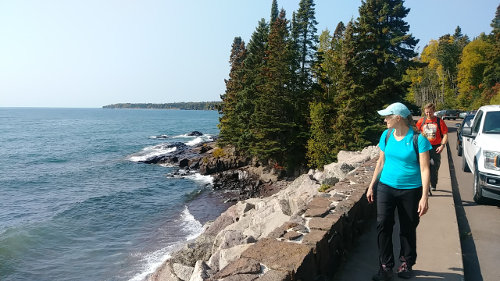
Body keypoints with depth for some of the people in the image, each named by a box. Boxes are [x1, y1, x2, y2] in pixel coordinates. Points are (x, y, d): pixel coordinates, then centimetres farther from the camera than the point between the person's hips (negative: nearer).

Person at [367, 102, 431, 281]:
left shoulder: (418, 139, -12)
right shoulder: (386, 135, 2)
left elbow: (424, 169, -12)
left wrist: (424, 197, -16)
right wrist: (372, 186, 12)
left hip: (410, 190, -3)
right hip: (386, 187, 3)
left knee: (408, 229, 11)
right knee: (383, 225, -3)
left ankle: (406, 264, 32)